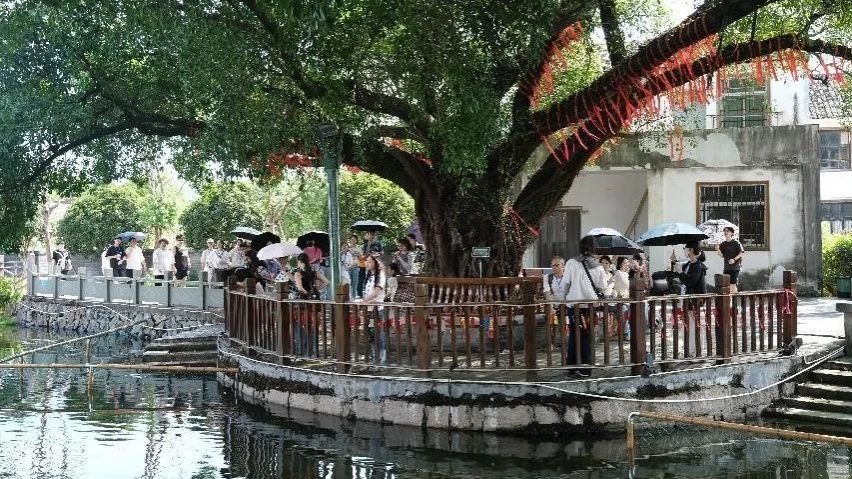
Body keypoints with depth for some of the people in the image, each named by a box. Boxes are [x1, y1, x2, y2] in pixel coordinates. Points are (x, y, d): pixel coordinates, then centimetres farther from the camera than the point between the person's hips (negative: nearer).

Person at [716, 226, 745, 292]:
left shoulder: (736, 243, -5)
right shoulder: (723, 244, 10)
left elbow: (742, 253, -8)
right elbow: (722, 255, 9)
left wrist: (734, 259, -20)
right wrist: (718, 250, -9)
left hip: (735, 267, -5)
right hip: (726, 267, 5)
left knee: (733, 284, -9)